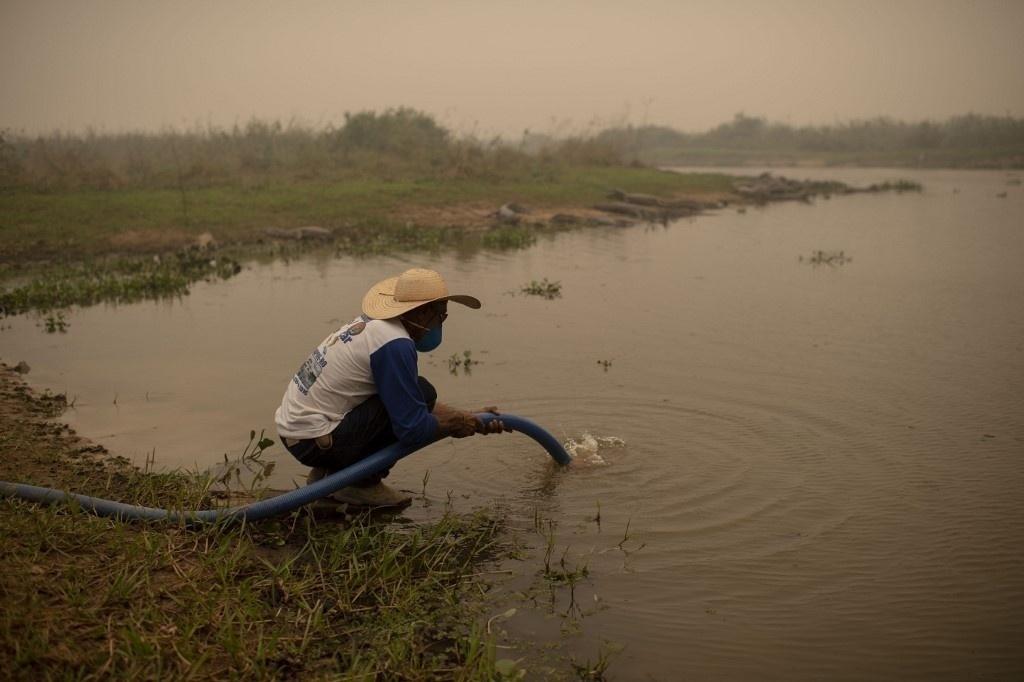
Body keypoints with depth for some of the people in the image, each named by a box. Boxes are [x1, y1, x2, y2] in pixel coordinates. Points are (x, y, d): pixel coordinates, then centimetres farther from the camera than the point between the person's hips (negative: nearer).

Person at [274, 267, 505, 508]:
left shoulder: (373, 324, 11)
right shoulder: (395, 344, -19)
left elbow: (410, 403, 20)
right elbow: (412, 429, -20)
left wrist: (471, 419, 16)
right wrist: (453, 425, -1)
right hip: (314, 441, -10)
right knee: (422, 392, -11)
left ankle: (326, 474, 16)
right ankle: (362, 484, -2)